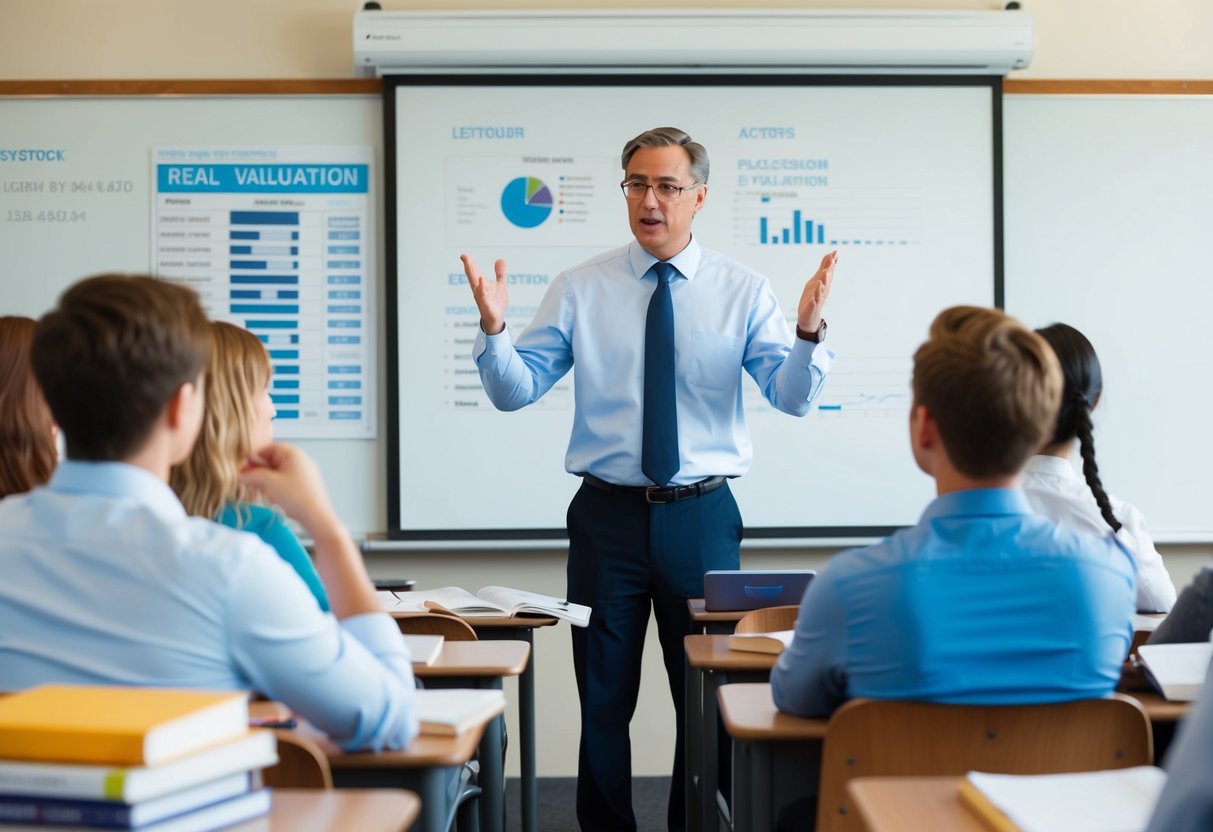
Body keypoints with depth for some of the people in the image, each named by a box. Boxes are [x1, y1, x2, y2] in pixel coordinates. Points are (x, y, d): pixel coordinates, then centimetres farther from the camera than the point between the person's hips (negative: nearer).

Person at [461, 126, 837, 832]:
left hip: (702, 516, 0)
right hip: (607, 514, 0)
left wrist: (809, 329, -27)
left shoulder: (742, 290, 1)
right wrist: (493, 328, -20)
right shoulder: (580, 289, 2)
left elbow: (794, 397, -8)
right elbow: (515, 391, -1)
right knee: (603, 698, 9)